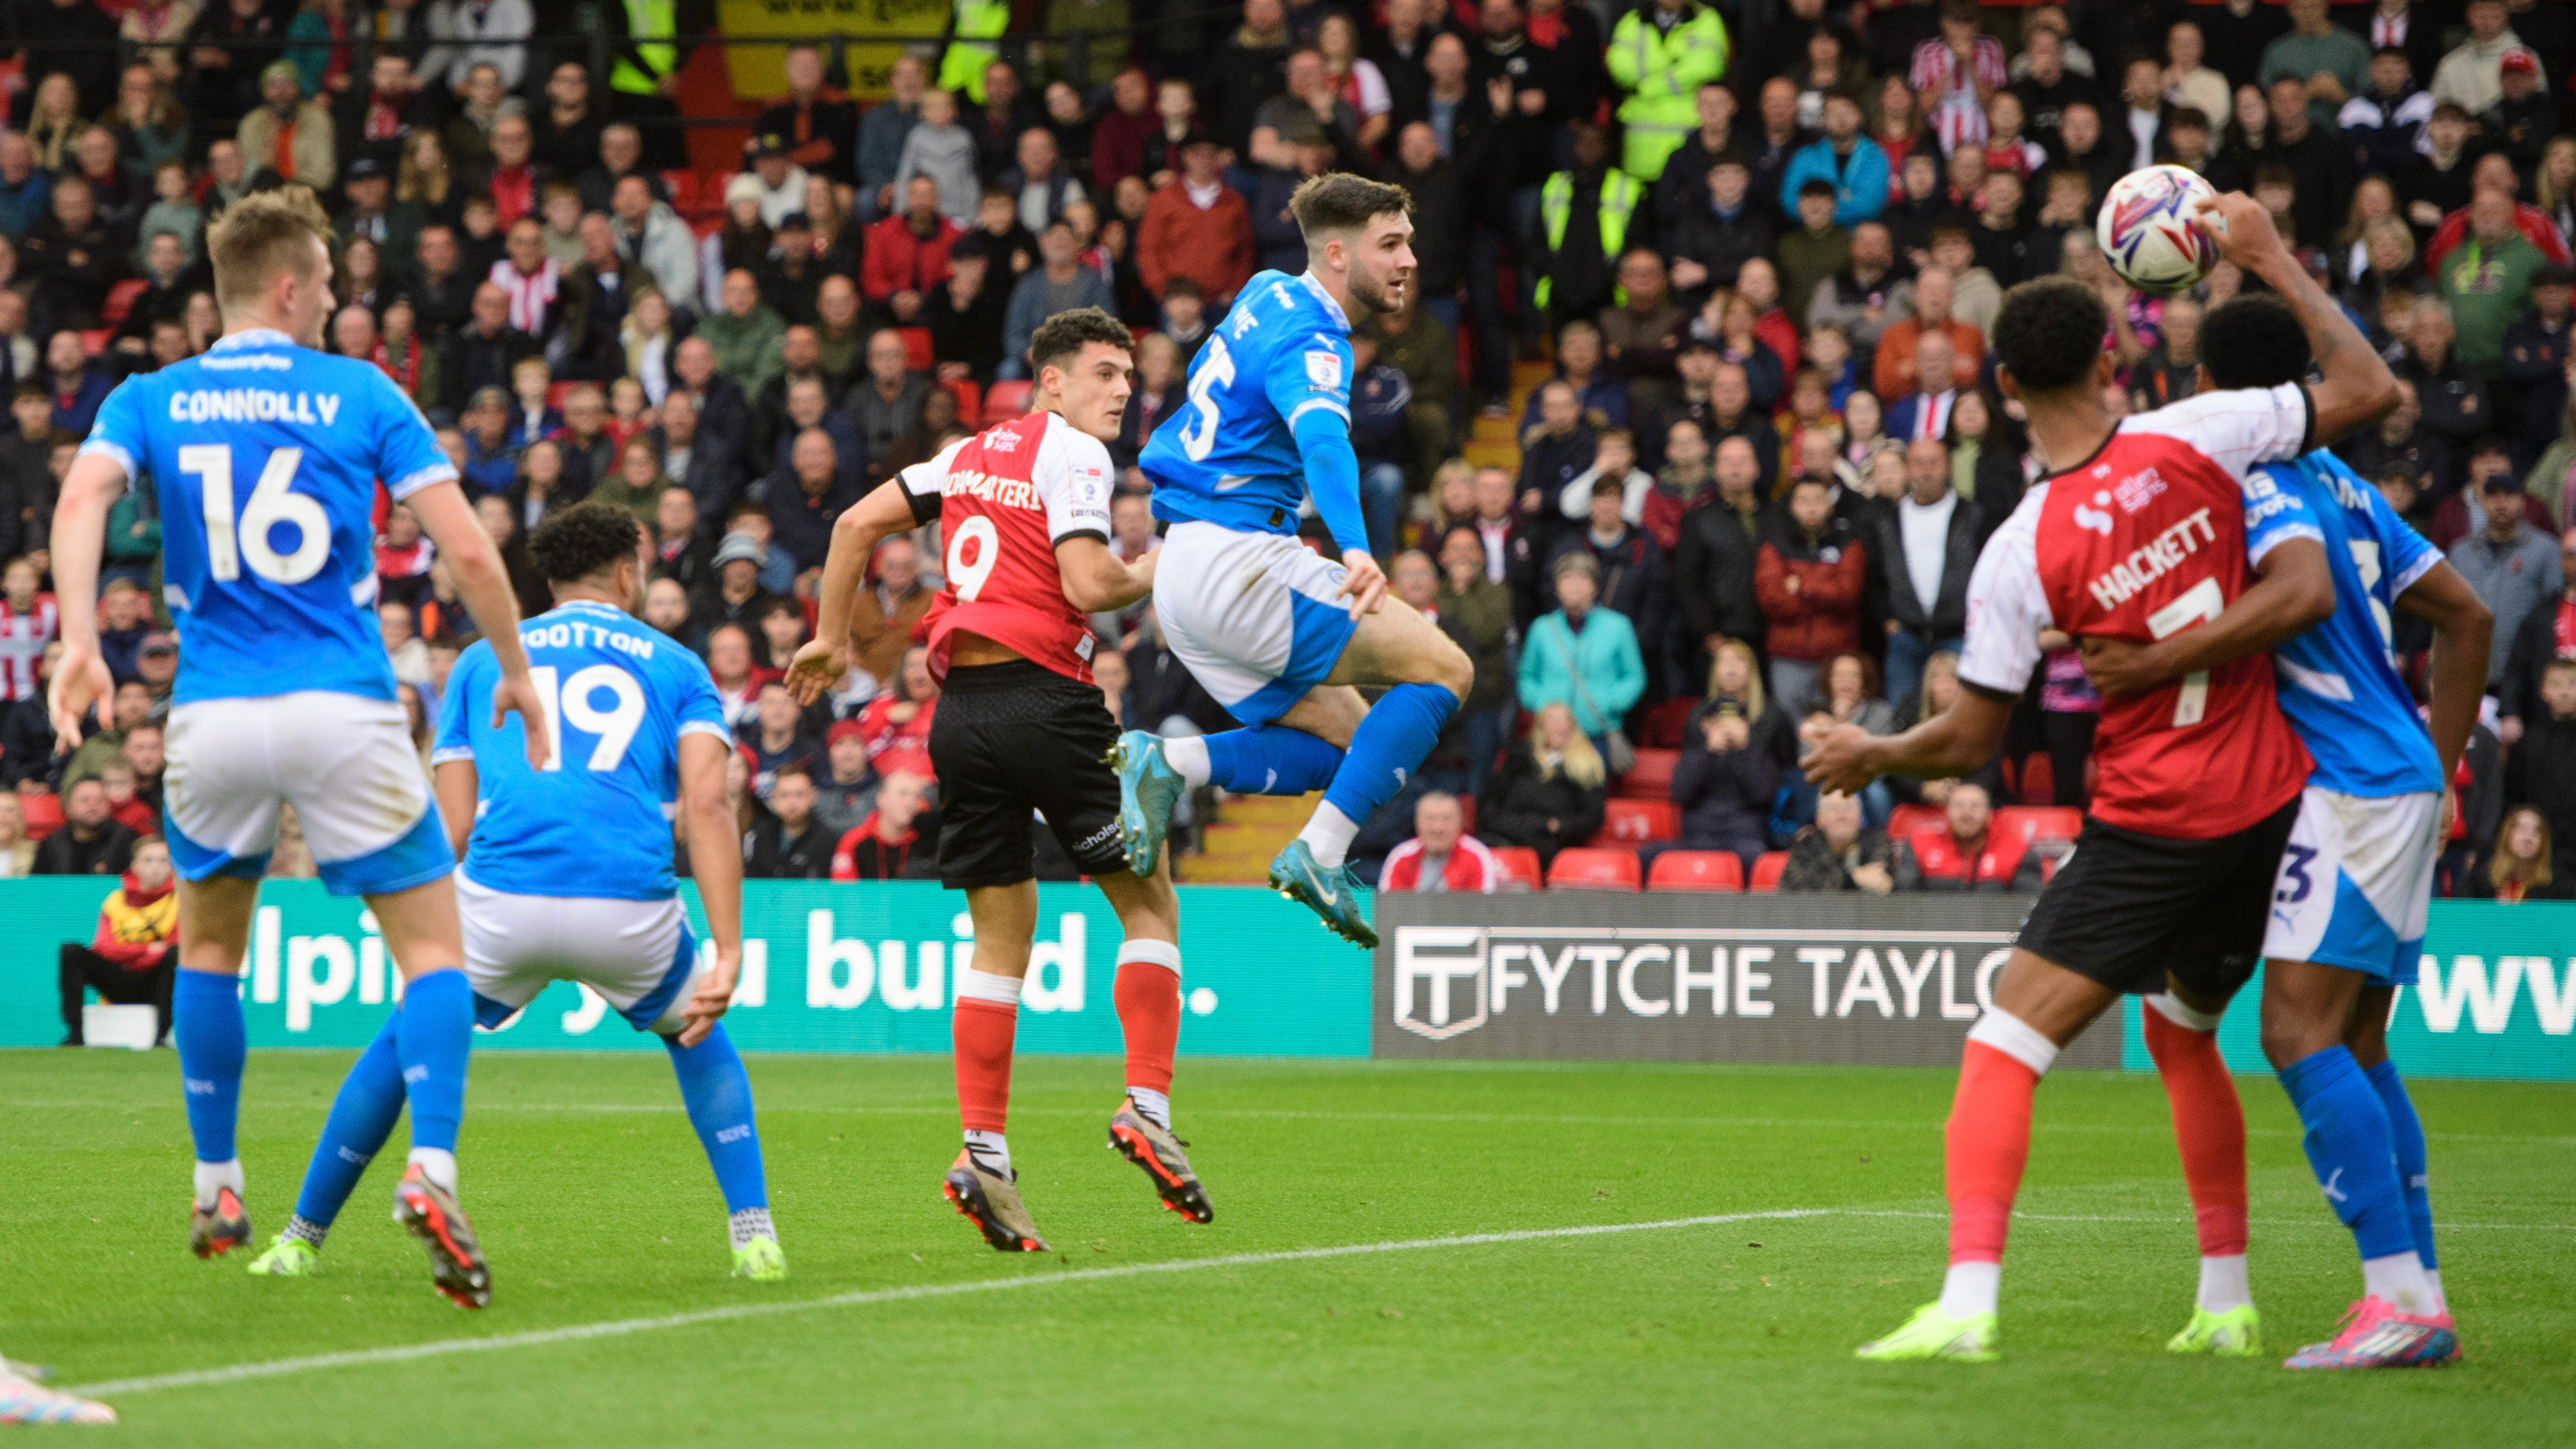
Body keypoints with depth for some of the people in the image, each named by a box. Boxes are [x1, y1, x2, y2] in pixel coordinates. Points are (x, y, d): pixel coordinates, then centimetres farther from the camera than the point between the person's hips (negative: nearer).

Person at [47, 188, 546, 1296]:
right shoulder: (363, 395, 4)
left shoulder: (149, 401, 8)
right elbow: (467, 550, -2)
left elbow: (82, 500, -12)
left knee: (209, 942, 25)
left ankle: (216, 1192, 24)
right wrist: (515, 669, 9)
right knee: (432, 946, 3)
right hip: (344, 713, -2)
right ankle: (430, 1172, -20)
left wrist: (80, 641, -20)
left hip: (213, 716, 2)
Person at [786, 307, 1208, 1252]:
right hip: (1044, 698, -7)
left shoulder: (972, 453, 18)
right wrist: (1156, 571, 4)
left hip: (959, 710, 7)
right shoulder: (1071, 451, -4)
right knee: (1149, 902, 5)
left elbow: (857, 523, 18)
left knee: (1000, 941, 9)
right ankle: (1147, 1104, -7)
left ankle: (983, 1152, 0)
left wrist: (831, 638, 25)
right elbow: (1088, 585, -15)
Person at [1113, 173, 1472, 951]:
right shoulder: (1310, 340, -15)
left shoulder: (1267, 295, 15)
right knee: (1443, 669, -8)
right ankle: (1322, 854, -15)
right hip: (1235, 558, -10)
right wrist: (1355, 549, -49)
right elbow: (1322, 441, -34)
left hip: (1184, 565, 10)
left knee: (1346, 742, 10)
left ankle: (1166, 764, -6)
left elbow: (1204, 375, 35)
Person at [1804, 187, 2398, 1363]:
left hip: (2151, 826, -5)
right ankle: (2226, 1298, 25)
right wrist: (2272, 260, 10)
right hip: (2271, 805, 5)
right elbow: (2370, 389, 2)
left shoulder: (2020, 551, -13)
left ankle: (1968, 1297, -19)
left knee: (2004, 1041, -3)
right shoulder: (2195, 438, -7)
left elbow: (1968, 742, -6)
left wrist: (1871, 755, 14)